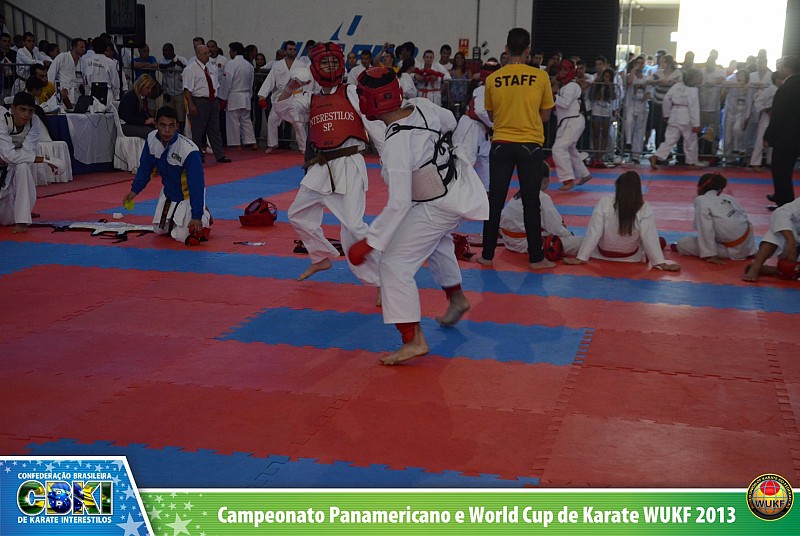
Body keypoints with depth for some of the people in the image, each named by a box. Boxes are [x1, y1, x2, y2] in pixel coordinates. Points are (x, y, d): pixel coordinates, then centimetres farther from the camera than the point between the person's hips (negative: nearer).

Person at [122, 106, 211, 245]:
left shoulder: (189, 151, -35)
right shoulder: (152, 139, -17)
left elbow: (196, 185, -32)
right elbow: (145, 168, 1)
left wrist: (197, 216, -33)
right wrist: (135, 190, -3)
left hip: (188, 195, -6)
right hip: (168, 191, 6)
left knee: (182, 235, -12)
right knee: (159, 229, 18)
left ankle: (204, 217, 14)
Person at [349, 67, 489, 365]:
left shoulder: (396, 145, -31)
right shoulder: (422, 107, -10)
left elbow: (399, 204, -31)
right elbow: (450, 122, 13)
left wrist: (370, 242, -26)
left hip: (439, 208, -9)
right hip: (465, 188, 9)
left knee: (395, 264, -6)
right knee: (437, 241, 35)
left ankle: (413, 341, -6)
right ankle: (456, 299, 52)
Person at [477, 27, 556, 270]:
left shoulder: (493, 79, -3)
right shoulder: (540, 77, -6)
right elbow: (545, 115, 4)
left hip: (501, 145, 1)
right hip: (529, 145, -1)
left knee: (495, 202, 8)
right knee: (531, 203, 5)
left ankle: (487, 255, 15)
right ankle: (536, 258, 11)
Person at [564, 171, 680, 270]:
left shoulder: (604, 203, -22)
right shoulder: (644, 209, -22)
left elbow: (593, 233, -21)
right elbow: (650, 238, -22)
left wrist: (581, 258, -15)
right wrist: (662, 263, -16)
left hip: (603, 254, -1)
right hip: (632, 257, 1)